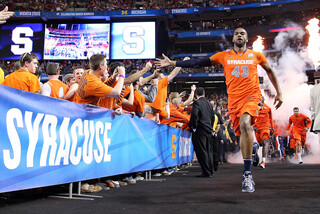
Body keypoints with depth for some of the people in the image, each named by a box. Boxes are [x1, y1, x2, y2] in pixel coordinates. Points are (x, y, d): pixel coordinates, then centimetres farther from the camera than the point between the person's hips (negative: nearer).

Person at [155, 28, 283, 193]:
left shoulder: (256, 55, 11)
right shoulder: (224, 56, 11)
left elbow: (269, 71, 24)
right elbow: (199, 62, 8)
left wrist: (279, 92, 20)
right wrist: (172, 63, 4)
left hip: (251, 95, -2)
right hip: (234, 98, 3)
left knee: (245, 124, -28)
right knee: (241, 131, 4)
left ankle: (247, 174, -27)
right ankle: (247, 174, 22)